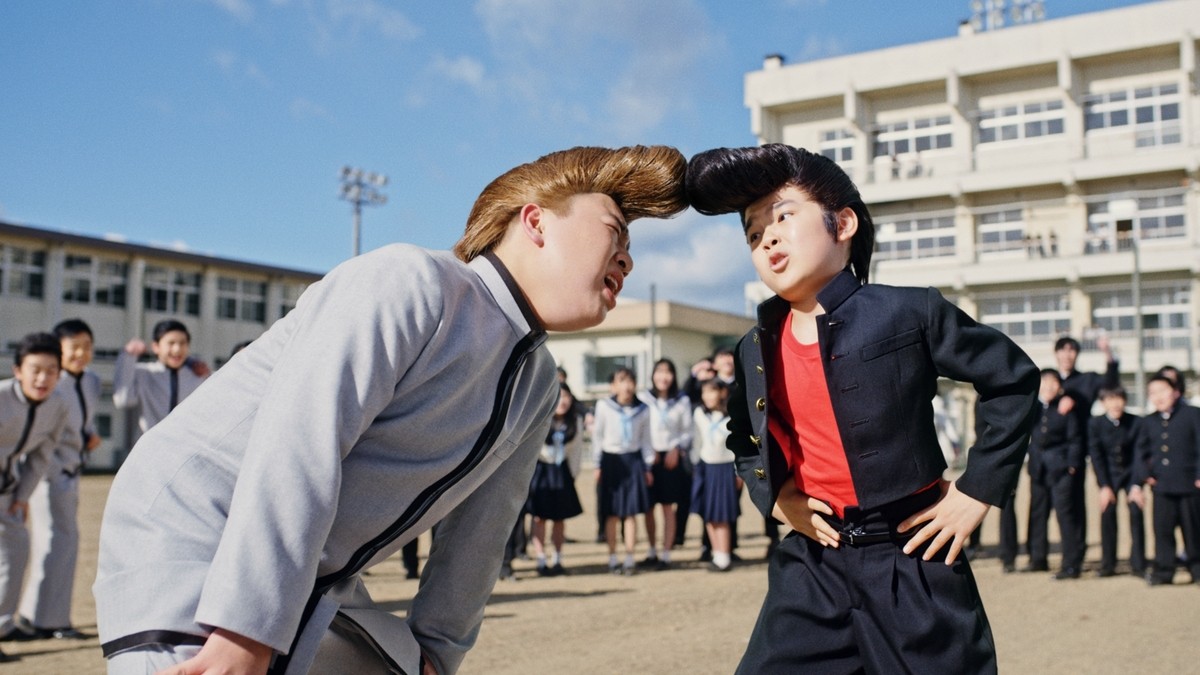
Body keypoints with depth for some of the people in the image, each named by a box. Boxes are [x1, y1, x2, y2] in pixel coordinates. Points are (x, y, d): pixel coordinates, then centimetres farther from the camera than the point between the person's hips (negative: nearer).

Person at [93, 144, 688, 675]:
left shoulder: (536, 387, 8)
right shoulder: (411, 282, -19)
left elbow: (477, 530, 11)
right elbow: (296, 449, -27)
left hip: (313, 589, 9)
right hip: (189, 550, -8)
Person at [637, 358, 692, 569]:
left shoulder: (682, 401, 2)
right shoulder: (642, 398, -1)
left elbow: (687, 431, 7)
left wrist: (676, 449, -7)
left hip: (671, 458, 0)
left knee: (667, 508, 3)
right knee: (648, 508, 6)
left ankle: (666, 554, 9)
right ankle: (651, 552, 21)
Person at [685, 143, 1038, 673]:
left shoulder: (909, 313, -9)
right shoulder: (757, 350, 4)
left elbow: (1014, 378, 0)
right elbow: (744, 439, 23)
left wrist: (978, 490, -3)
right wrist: (772, 495, 4)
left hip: (913, 565, -3)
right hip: (812, 567, 4)